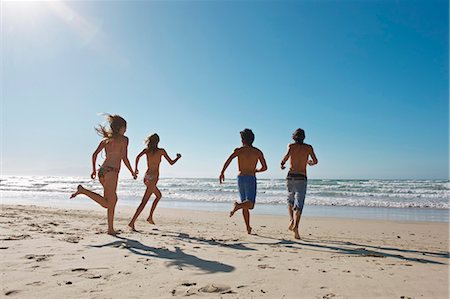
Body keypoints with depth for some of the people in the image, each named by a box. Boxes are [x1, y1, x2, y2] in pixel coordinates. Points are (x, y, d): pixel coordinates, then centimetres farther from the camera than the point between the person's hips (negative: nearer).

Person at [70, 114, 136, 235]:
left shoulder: (106, 139, 17)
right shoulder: (124, 139, -1)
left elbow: (94, 154, 14)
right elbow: (124, 158, -8)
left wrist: (94, 170, 23)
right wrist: (132, 172, 3)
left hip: (102, 170, 9)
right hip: (111, 171, -8)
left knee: (113, 199, 15)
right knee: (107, 204, -7)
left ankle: (111, 229, 17)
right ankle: (83, 190, -15)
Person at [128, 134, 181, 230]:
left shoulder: (146, 150, 7)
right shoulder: (161, 151, -3)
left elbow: (138, 157, -10)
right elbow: (171, 163, 2)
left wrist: (136, 169, 4)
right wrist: (178, 157, 20)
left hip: (146, 177, 6)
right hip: (153, 178, -6)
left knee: (159, 195, 26)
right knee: (144, 202, -9)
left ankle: (150, 217, 24)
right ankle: (132, 222, -15)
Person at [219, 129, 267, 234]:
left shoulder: (238, 150, 4)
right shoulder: (258, 152, 5)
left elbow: (229, 159, -14)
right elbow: (265, 167, 6)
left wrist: (222, 172, -14)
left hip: (240, 178, 2)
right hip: (251, 178, -2)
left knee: (245, 203, 14)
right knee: (250, 204, -9)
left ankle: (248, 228, 15)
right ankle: (237, 206, -40)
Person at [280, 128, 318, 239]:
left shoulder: (291, 146, 5)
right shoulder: (308, 147, 8)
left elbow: (287, 154, -15)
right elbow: (315, 161, 2)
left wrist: (282, 164, 2)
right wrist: (310, 163, 24)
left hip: (291, 176, 1)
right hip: (302, 178, -1)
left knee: (290, 199, 20)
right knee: (299, 203, -4)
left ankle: (291, 219, -2)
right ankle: (296, 225, -22)